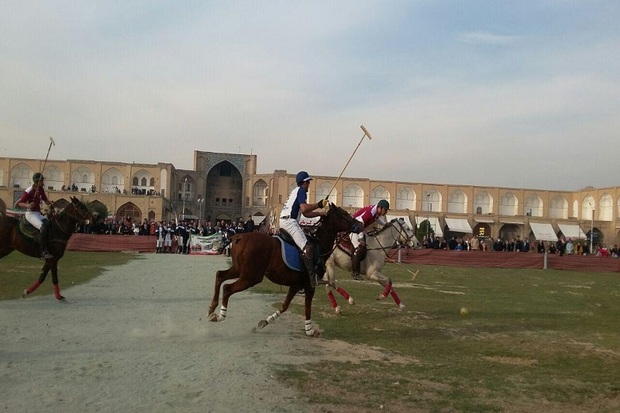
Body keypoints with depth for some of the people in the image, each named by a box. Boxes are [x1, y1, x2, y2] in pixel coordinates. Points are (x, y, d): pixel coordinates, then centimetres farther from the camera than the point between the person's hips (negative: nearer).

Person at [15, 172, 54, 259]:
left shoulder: (41, 190, 8)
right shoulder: (29, 191, -12)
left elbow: (45, 200, 21)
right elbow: (19, 203, -10)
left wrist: (51, 205, -1)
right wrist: (28, 205, -30)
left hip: (38, 213, 8)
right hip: (30, 214, -8)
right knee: (43, 226, -29)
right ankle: (44, 251, -31)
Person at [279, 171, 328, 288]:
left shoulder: (295, 191, 28)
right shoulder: (301, 191, -1)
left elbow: (306, 214, 25)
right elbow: (304, 209, -18)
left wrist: (319, 213, 17)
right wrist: (319, 204, -10)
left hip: (284, 221, 11)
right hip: (290, 221, -11)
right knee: (307, 248, -22)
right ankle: (313, 278, -30)